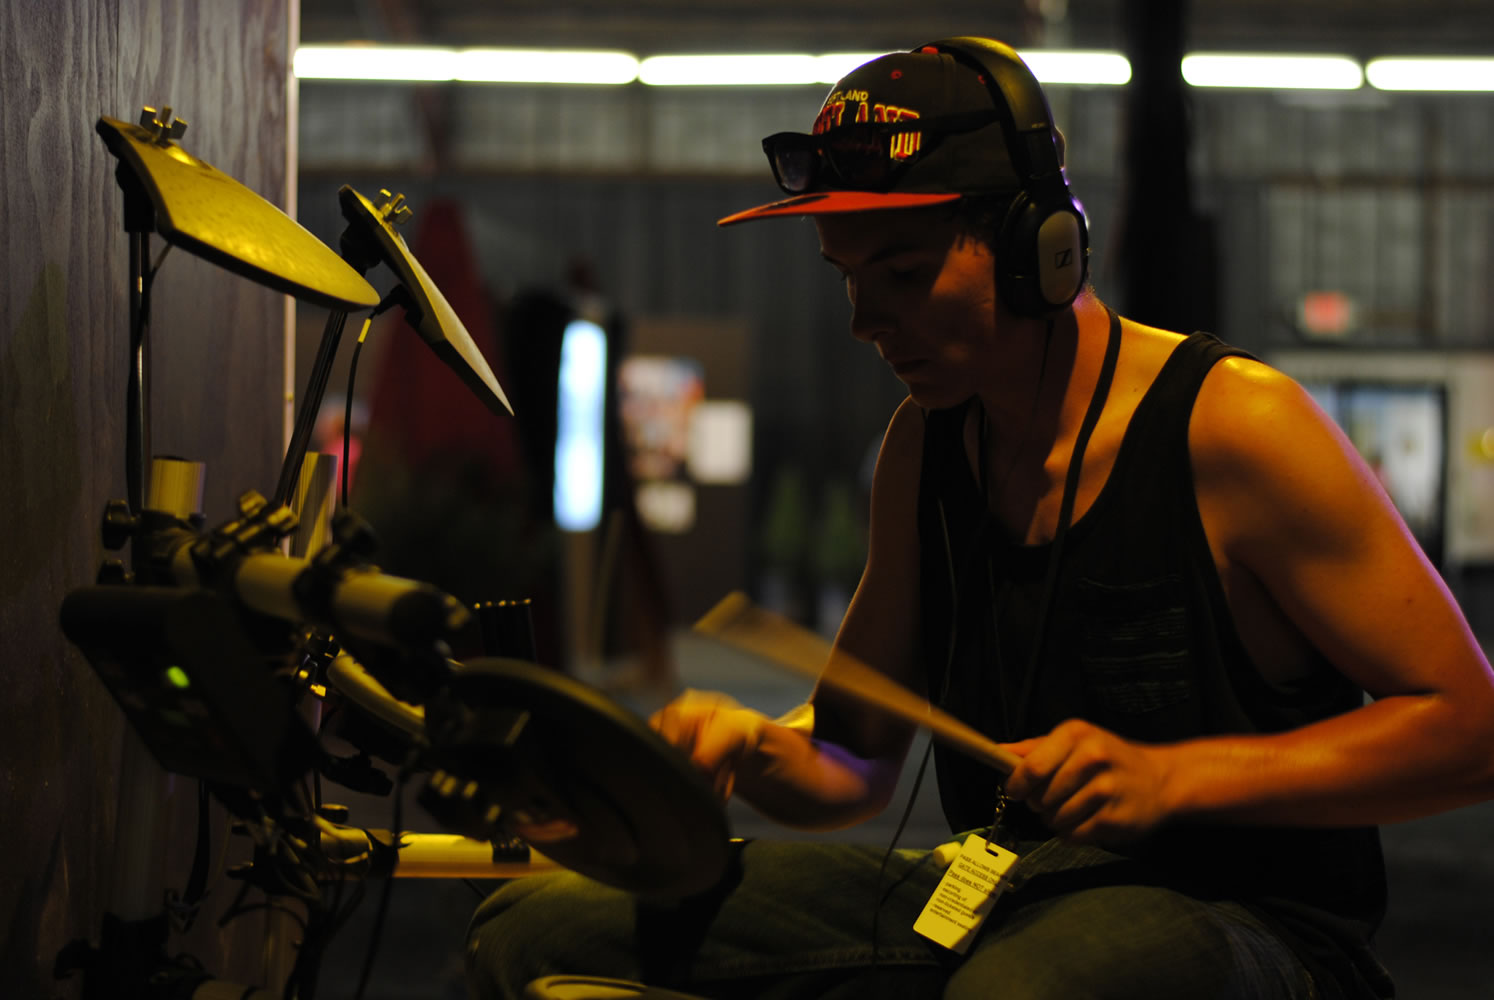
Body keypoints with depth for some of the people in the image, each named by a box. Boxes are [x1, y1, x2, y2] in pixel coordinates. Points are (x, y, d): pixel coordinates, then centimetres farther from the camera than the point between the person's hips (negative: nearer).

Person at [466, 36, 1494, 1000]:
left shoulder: (1234, 425, -13)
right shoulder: (926, 443, 8)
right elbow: (859, 759, 15)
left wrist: (1173, 776, -23)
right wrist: (757, 747, -9)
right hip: (987, 905, 6)